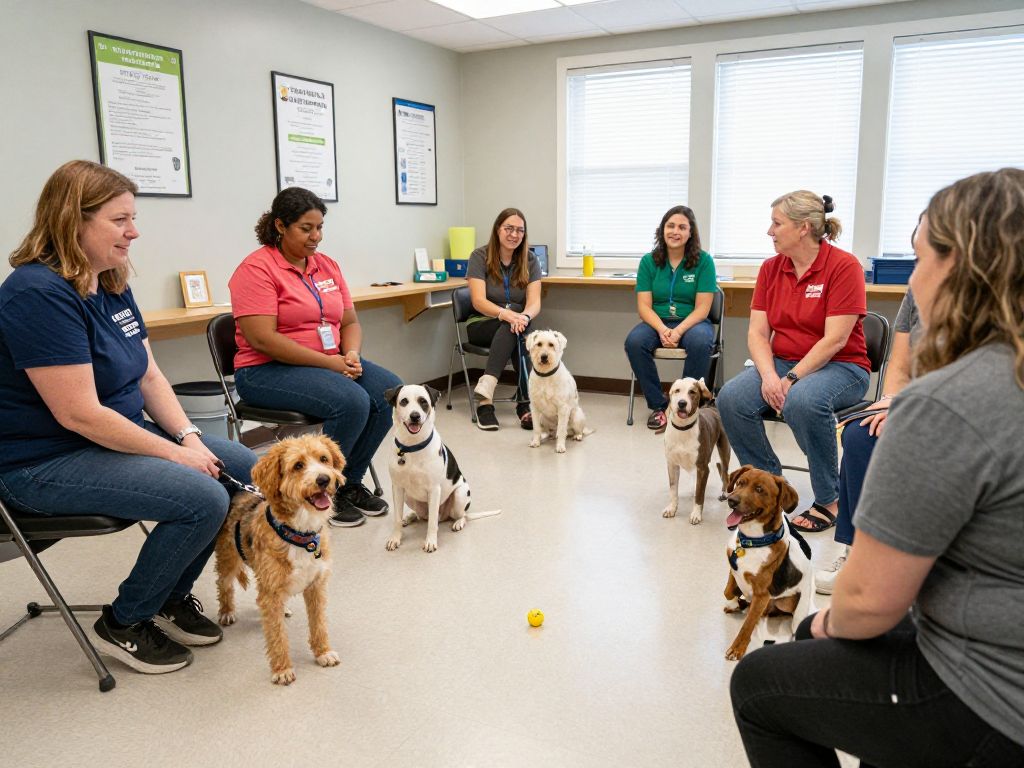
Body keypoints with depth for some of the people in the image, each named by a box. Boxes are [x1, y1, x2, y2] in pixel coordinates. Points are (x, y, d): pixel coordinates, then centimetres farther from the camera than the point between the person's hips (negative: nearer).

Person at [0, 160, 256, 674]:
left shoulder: (111, 284, 7)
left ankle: (172, 595, 17)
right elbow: (78, 414, -26)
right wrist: (174, 454, -21)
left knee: (244, 468, 2)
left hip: (117, 436, 10)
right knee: (202, 499, -25)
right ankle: (123, 624, 0)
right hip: (45, 463, -9)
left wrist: (189, 437, -7)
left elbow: (149, 376, 7)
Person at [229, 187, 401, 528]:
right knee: (352, 401, -29)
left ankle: (350, 482, 2)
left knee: (391, 390, -15)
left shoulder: (327, 265, 11)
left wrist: (351, 355, -10)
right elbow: (262, 339, -20)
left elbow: (350, 322, 13)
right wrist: (329, 363, -22)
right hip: (268, 371, -7)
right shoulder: (257, 268, -10)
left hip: (331, 363, 7)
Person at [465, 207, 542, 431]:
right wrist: (505, 314, -37)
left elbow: (534, 302, -9)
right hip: (482, 325, -3)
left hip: (516, 324, 3)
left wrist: (524, 317, -34)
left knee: (520, 328, -34)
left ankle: (487, 387, -41)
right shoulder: (480, 257, -6)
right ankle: (525, 402, -41)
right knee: (516, 333, -34)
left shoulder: (530, 261, 2)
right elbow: (478, 301, -17)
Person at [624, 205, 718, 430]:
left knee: (699, 342, -36)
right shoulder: (649, 261, 3)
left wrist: (679, 331, -24)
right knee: (634, 341, -29)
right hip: (657, 322, 2)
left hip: (692, 322, -2)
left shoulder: (703, 260, -2)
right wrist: (662, 330, -22)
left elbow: (702, 307, -7)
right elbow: (644, 306, -2)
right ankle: (659, 405, -16)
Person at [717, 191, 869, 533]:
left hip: (840, 367, -5)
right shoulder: (770, 269, 6)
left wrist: (790, 380, -21)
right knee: (731, 398, -23)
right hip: (782, 363, 5)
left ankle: (828, 500, -16)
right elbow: (757, 332, 1)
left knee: (803, 401, -38)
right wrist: (769, 376, -16)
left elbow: (834, 340, -17)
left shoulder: (844, 266, -11)